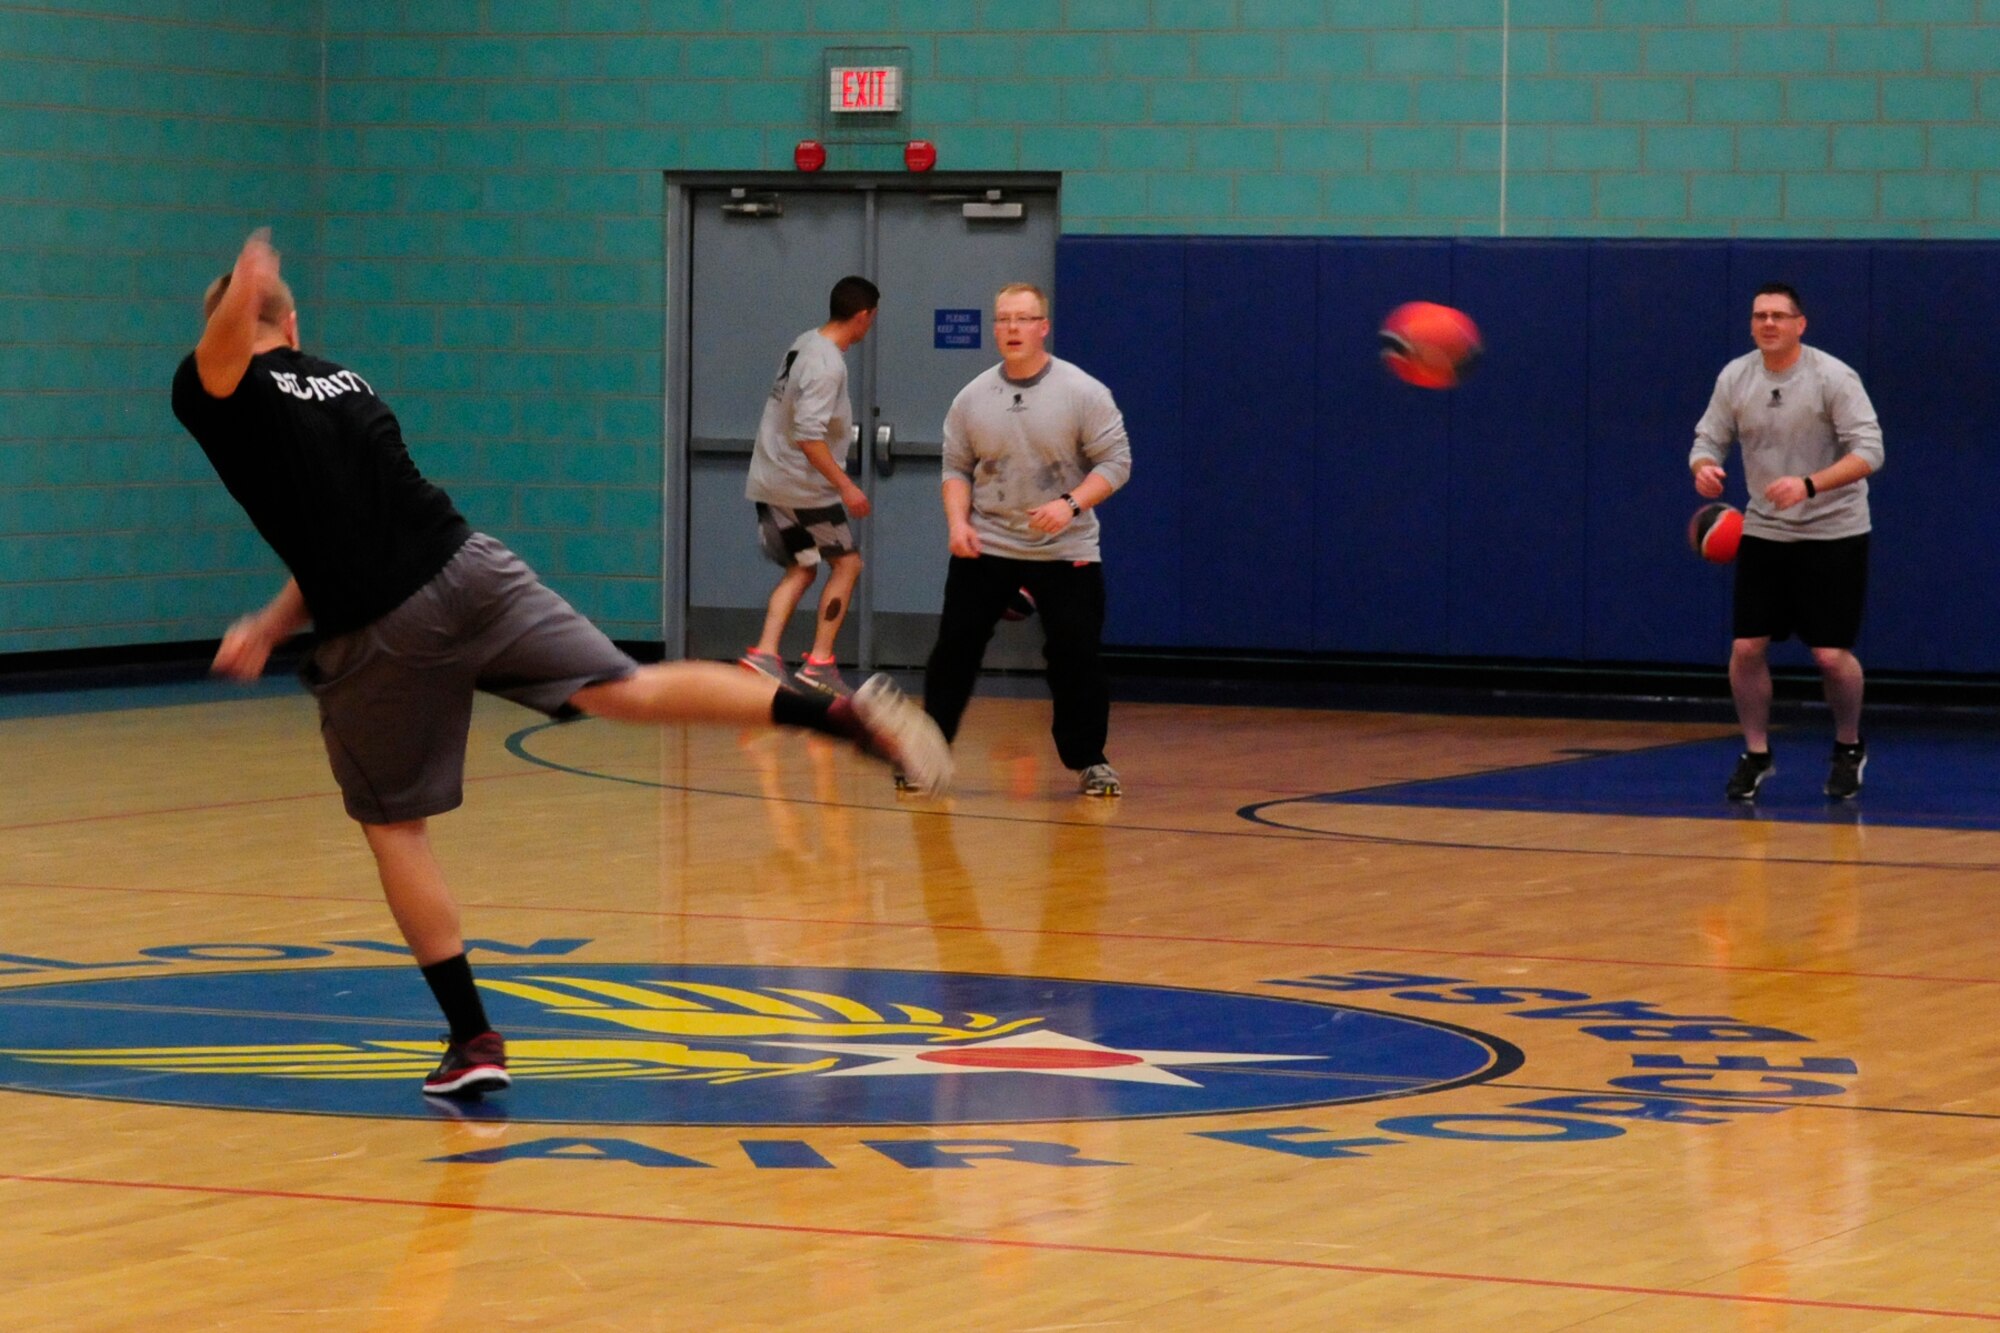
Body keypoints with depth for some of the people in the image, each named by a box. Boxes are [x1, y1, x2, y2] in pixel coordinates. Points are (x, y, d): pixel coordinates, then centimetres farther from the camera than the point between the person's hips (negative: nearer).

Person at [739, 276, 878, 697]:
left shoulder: (805, 343, 7)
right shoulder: (827, 366, -21)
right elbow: (808, 436, -26)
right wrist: (845, 486, -23)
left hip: (769, 482, 8)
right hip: (803, 487, -8)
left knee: (801, 569, 14)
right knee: (847, 564, 6)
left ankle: (765, 654, 1)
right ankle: (819, 663, 3)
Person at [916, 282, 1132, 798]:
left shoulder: (1084, 393, -6)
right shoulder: (972, 398, 3)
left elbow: (1115, 462, -7)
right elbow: (957, 468, 9)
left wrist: (1070, 504, -21)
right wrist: (958, 521, -8)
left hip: (1065, 552, -2)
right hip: (985, 546, 2)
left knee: (1075, 658, -4)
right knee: (954, 649, -1)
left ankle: (1089, 761, 11)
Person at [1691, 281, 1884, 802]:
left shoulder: (1833, 377, -14)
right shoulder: (1734, 378, -1)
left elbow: (1868, 451, -19)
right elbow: (1708, 440, 4)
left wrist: (1809, 484, -34)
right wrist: (1705, 467, -22)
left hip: (1833, 534, -4)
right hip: (1764, 532, 4)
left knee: (1831, 655, -5)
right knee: (1747, 648, -4)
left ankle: (1849, 749, 20)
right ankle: (1756, 754, 14)